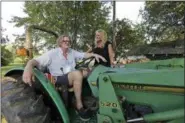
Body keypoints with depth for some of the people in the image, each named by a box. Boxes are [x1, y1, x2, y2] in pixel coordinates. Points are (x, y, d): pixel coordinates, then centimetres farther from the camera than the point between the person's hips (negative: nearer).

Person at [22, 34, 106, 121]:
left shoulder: (71, 52, 8)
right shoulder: (52, 53, -11)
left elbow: (84, 55, 12)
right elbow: (35, 61, -20)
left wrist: (94, 55, -8)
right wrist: (28, 68, -43)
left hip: (73, 77, 7)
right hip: (59, 79, -7)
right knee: (77, 73, -35)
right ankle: (79, 106, -26)